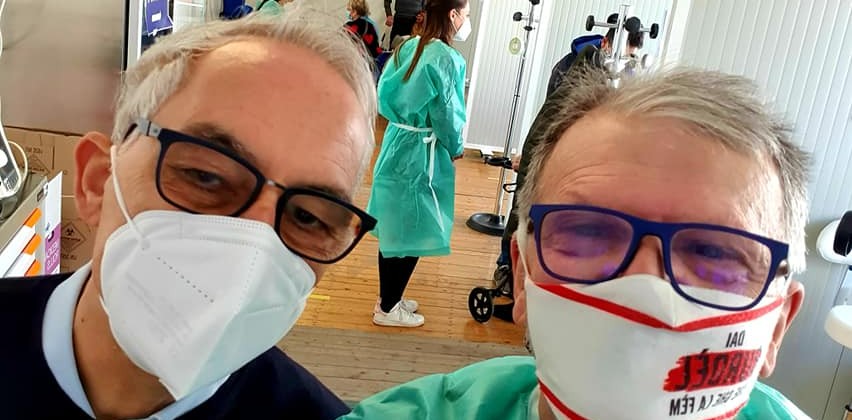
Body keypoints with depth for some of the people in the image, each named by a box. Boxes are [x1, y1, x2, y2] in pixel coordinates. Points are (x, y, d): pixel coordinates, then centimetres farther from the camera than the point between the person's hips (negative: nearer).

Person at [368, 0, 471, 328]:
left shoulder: (408, 47, 6)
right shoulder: (446, 58, -18)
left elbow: (385, 95, 10)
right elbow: (446, 114, -14)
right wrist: (456, 148, 2)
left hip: (396, 144, 8)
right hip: (423, 153, -8)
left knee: (394, 228, 16)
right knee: (413, 234, 4)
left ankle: (388, 298, 30)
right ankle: (388, 309, 15)